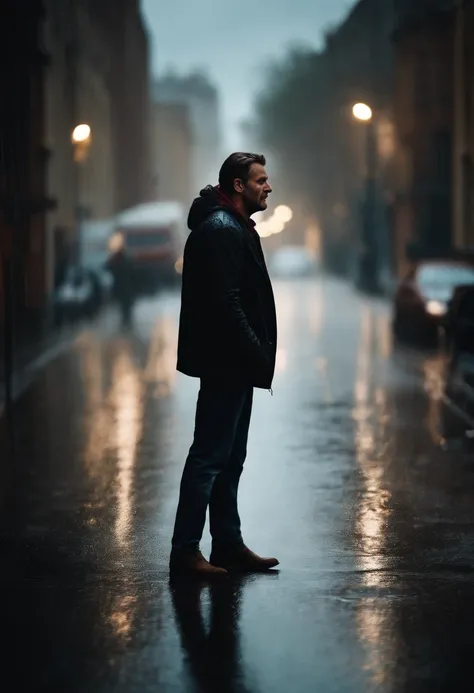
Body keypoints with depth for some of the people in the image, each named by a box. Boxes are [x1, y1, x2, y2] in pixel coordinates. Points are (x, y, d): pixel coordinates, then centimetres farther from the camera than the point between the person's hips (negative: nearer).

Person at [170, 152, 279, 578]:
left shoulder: (235, 228, 17)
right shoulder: (221, 231, -16)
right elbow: (226, 303, -23)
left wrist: (258, 353, 13)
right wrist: (257, 353, -20)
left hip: (234, 365, 11)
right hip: (226, 363, -11)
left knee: (230, 458, 14)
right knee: (210, 457, -6)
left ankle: (229, 544, 22)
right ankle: (185, 551, -1)